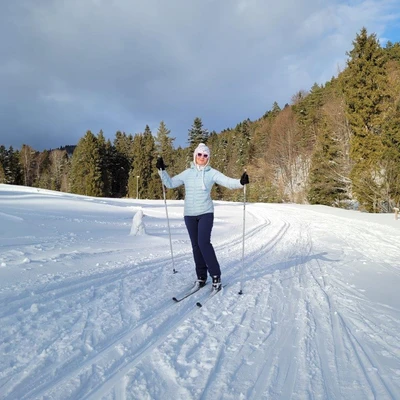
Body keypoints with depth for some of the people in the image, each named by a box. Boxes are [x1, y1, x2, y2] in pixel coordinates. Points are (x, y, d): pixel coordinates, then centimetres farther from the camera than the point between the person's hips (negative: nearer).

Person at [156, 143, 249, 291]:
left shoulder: (212, 173, -1)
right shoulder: (187, 173, 8)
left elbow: (228, 182, -12)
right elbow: (170, 183, 13)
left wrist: (241, 182, -32)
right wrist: (162, 170, 1)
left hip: (206, 213, -3)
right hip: (189, 214, 4)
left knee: (204, 243, -14)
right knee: (196, 245, 7)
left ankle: (216, 275, 1)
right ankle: (201, 276, 19)